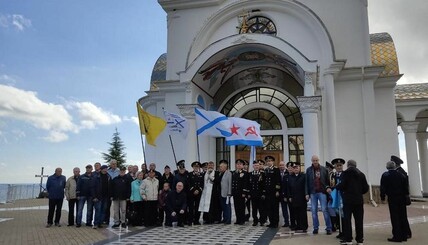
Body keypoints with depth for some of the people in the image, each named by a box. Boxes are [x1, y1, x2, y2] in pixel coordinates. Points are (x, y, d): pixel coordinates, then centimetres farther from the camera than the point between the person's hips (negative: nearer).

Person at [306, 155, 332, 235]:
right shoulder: (309, 170, 3)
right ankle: (315, 227, 17)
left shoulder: (324, 169, 2)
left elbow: (327, 180, 6)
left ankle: (329, 227, 9)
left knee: (324, 210, -2)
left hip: (322, 192, -1)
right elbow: (307, 182, 2)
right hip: (313, 193, 1)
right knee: (314, 211, 6)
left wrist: (328, 187, -12)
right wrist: (307, 193, -2)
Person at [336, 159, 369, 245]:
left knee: (347, 219, 3)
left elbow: (342, 185, -15)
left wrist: (336, 186, 5)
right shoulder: (361, 174, 7)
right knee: (359, 220, 8)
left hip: (348, 200, -4)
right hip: (359, 200, 4)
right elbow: (366, 188, 5)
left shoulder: (345, 173, -6)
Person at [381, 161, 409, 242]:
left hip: (392, 199, -4)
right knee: (403, 217, 11)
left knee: (395, 217, -1)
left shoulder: (385, 175, -7)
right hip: (402, 198, 4)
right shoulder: (401, 175, 5)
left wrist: (382, 197, -1)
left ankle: (397, 236, 0)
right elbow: (406, 186, 6)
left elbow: (383, 187, -9)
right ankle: (404, 236, 19)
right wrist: (406, 195, 13)